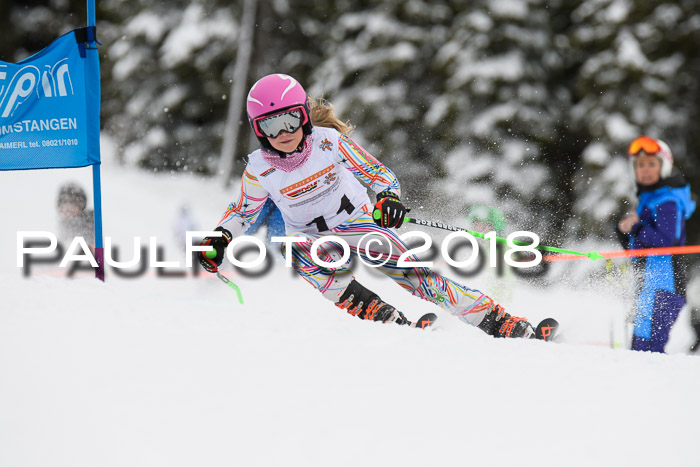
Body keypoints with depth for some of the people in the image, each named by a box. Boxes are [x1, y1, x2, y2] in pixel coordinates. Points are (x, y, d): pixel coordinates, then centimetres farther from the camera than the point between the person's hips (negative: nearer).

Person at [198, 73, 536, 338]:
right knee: (305, 259, -34)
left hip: (359, 221, -1)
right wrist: (220, 238, -13)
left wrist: (389, 198, -30)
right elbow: (243, 212, 4)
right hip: (310, 237, 1)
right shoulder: (259, 171, -15)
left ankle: (499, 323, -16)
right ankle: (394, 323, -32)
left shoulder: (329, 141, -19)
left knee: (407, 269, -20)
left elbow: (377, 173, -10)